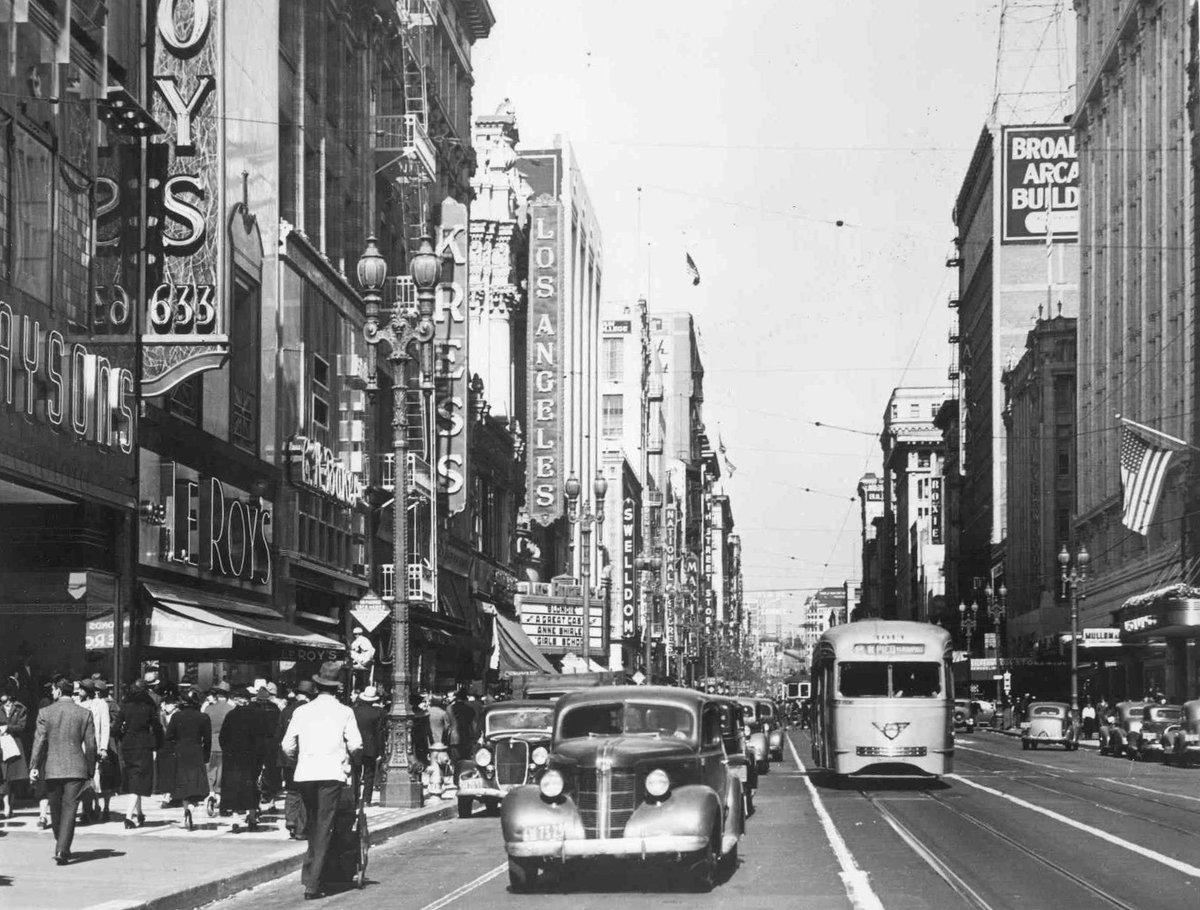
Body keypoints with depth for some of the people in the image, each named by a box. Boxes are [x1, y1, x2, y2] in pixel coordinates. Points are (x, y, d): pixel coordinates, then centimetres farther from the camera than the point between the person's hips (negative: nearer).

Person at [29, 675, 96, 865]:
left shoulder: (45, 713, -3)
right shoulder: (84, 714, 0)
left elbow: (39, 741, -6)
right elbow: (90, 744, 1)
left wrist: (34, 766, -3)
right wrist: (90, 769, 9)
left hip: (52, 769, 0)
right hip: (76, 769, 0)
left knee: (55, 810, 15)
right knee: (69, 809, -2)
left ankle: (61, 847, 27)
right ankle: (62, 849, -14)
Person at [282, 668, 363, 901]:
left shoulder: (302, 711, 8)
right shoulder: (344, 712, 2)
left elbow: (287, 745, 7)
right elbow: (355, 744, -4)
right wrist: (351, 761, 17)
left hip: (304, 774, 3)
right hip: (332, 774, -3)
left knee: (314, 826, 20)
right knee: (324, 829, -2)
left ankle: (310, 875, 21)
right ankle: (312, 883, -9)